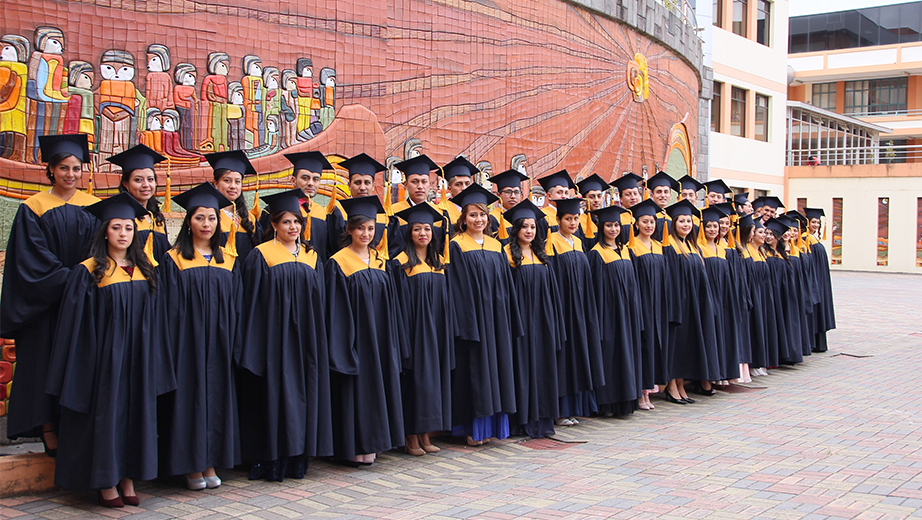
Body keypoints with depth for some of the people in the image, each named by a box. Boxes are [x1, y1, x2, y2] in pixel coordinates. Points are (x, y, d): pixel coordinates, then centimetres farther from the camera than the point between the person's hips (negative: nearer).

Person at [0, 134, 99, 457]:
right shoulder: (33, 209, 0)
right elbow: (32, 259, -7)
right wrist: (68, 280, -15)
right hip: (45, 303, -2)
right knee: (46, 361, -3)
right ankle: (50, 432, 1)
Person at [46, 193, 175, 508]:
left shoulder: (144, 271, 8)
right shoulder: (88, 272, -5)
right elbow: (75, 322, -6)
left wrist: (150, 361, 7)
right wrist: (80, 365, -11)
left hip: (137, 359, 4)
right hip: (104, 358, -4)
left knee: (135, 411, 6)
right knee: (106, 411, 0)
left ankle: (128, 480, 15)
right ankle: (106, 484, 10)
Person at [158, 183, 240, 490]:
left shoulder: (229, 262, 10)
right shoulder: (173, 260, 0)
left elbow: (236, 307, 10)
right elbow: (169, 308, -5)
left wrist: (234, 345, 3)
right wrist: (171, 348, -11)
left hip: (218, 347, 3)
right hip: (188, 345, -3)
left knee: (217, 398, 5)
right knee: (189, 398, -1)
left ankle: (210, 463, 15)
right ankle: (191, 467, 8)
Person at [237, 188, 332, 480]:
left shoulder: (311, 257, 13)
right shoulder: (261, 256, -1)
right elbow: (252, 302, -5)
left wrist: (317, 340, 9)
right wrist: (254, 344, -11)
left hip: (305, 339, 5)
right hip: (274, 338, -5)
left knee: (303, 393, 5)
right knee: (274, 393, -4)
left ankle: (297, 458, 13)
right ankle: (270, 461, 4)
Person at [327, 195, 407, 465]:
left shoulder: (380, 260, 10)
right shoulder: (338, 263, -7)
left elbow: (390, 304, 13)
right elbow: (336, 310, -10)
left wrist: (392, 342, 9)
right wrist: (341, 348, -15)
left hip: (380, 339, 6)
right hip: (354, 339, -6)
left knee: (377, 387, 8)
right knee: (356, 389, -2)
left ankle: (370, 445, 18)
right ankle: (353, 448, 7)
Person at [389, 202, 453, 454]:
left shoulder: (439, 262, 12)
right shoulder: (401, 263, -5)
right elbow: (399, 301, -9)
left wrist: (447, 332, 10)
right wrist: (403, 333, -15)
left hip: (435, 331, 6)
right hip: (414, 330, -6)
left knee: (433, 375, 6)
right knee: (415, 376, -4)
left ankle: (425, 435, 14)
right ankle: (412, 437, 5)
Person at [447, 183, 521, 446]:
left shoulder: (496, 247, 13)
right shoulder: (456, 247, -3)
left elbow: (506, 285, 14)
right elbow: (457, 287, -9)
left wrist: (510, 322, 9)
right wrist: (464, 323, -16)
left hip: (496, 316, 5)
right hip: (471, 316, -5)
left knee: (496, 364, 6)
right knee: (474, 368, -3)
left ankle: (492, 424, 15)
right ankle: (473, 427, 4)